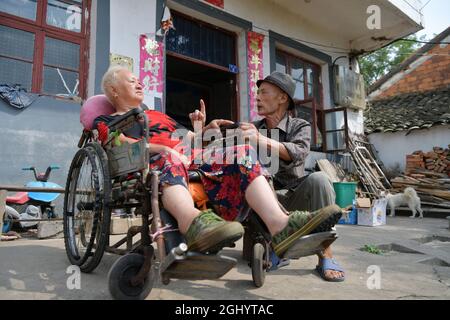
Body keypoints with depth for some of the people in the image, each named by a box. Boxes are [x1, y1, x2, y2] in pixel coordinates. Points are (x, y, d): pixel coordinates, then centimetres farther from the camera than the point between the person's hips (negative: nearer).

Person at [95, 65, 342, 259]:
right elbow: (122, 145, -4)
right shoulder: (106, 122, 20)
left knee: (240, 151, -18)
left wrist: (205, 130, 8)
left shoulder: (158, 115, 37)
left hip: (190, 161, 5)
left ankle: (279, 223, -40)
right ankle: (194, 222, -68)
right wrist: (163, 148, -21)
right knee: (169, 157, -38)